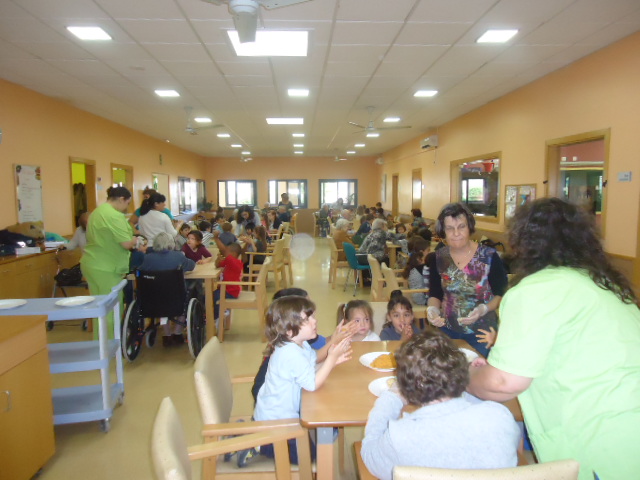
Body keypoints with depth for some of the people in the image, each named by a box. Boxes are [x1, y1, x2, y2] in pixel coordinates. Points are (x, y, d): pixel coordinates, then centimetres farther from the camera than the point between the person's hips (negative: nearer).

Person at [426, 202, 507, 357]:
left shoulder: (489, 256, -13)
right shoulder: (438, 258, -4)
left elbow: (501, 294, -6)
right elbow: (435, 294, 4)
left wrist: (484, 309, -23)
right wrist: (432, 308, -16)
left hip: (482, 333, -2)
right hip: (447, 331, 3)